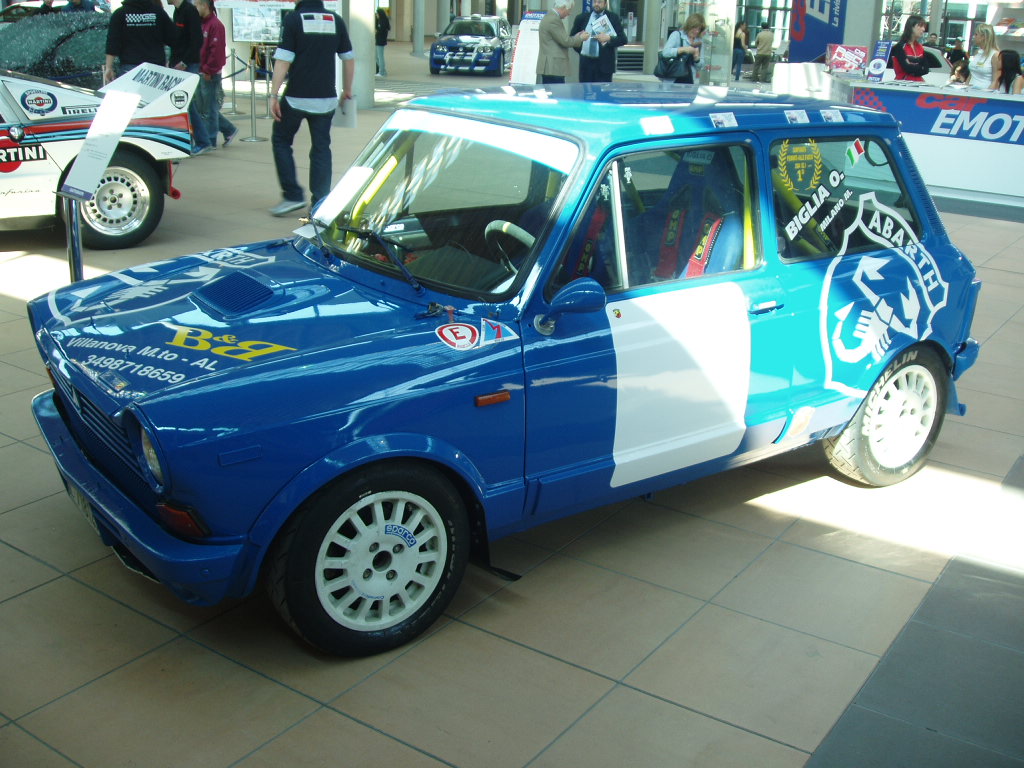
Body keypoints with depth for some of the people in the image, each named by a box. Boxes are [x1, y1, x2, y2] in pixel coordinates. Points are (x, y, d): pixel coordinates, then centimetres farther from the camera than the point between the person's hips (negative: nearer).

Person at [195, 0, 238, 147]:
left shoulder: (215, 25, -11)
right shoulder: (201, 24, 15)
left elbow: (217, 51, -18)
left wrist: (208, 70, -18)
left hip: (210, 75, -9)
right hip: (201, 73, 9)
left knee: (209, 109, -2)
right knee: (202, 109, 13)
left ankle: (210, 141, 6)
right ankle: (229, 130, 22)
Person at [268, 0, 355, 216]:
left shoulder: (293, 19, -6)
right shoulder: (335, 20, 6)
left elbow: (283, 60, -11)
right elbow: (349, 58, 11)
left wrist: (274, 94, -9)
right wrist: (347, 90, 22)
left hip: (296, 97, -3)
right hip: (326, 98, 4)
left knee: (280, 140, 13)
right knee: (321, 148, 9)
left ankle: (292, 195, 7)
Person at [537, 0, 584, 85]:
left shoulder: (548, 17, 17)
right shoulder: (554, 20, -15)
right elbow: (565, 41, -15)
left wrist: (575, 38, 18)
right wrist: (580, 38, 0)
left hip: (548, 67, 10)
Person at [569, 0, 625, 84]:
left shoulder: (613, 18, 1)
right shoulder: (582, 18, 8)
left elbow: (623, 39, -2)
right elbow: (572, 36, 20)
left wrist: (609, 38, -17)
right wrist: (580, 50, 8)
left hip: (604, 64, -3)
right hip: (585, 62, 3)